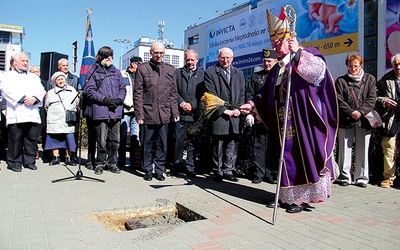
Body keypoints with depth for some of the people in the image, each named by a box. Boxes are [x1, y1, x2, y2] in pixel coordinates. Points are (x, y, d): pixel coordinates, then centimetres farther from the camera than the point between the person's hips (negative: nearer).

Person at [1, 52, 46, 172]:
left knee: (32, 138, 1)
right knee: (15, 139, -4)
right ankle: (14, 162, 6)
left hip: (32, 114, 3)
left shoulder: (34, 77, 26)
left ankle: (30, 161, 10)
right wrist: (23, 98, -14)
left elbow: (41, 91, 12)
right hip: (16, 114, -3)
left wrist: (34, 98, -9)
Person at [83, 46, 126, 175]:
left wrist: (119, 99, -4)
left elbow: (123, 88, 16)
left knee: (114, 139, 6)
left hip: (116, 111, 4)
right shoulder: (93, 71, 6)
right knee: (102, 140, -4)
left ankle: (111, 163, 18)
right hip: (100, 110, -4)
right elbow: (89, 90, -3)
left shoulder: (116, 71, 19)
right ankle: (100, 163, 10)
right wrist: (104, 99, -13)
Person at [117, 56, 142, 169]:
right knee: (123, 137, 1)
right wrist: (130, 103, -10)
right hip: (125, 110, -3)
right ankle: (121, 162, 10)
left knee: (136, 137, 2)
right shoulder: (122, 75, 4)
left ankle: (134, 162, 10)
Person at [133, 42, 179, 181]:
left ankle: (159, 171, 19)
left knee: (162, 145, 6)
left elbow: (173, 94, 13)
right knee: (147, 144, 6)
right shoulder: (142, 69, 4)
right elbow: (137, 93, 1)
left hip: (164, 114, 2)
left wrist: (175, 113, 6)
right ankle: (148, 171, 20)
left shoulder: (170, 70, 13)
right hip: (147, 114, -2)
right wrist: (139, 114, -6)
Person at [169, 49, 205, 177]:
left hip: (194, 113, 0)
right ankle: (177, 165, 14)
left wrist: (192, 105, -7)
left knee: (192, 142, 4)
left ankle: (190, 168, 12)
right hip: (179, 112, 0)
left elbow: (203, 94, 3)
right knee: (178, 140, 0)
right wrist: (182, 103, -7)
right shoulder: (177, 73, 13)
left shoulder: (202, 74, 10)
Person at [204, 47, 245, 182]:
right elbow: (211, 95, -4)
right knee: (218, 145, 0)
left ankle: (228, 170, 15)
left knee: (232, 144, 5)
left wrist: (238, 109, 0)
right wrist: (223, 110, -10)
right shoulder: (210, 72, 3)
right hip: (219, 115, -4)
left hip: (234, 115, 4)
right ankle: (217, 172, 10)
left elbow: (242, 93, 15)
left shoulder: (239, 73, 18)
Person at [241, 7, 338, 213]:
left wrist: (298, 52, -21)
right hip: (282, 124, 7)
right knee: (285, 156, 9)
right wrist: (253, 104, 7)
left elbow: (319, 69, -20)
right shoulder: (277, 68, 20)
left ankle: (302, 197, 7)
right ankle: (286, 195, 18)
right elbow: (266, 94, 20)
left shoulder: (307, 57, 2)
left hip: (302, 122, -6)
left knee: (303, 156, -3)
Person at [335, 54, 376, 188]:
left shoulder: (370, 79, 11)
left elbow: (372, 99, 3)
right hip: (345, 121, -1)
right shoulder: (341, 81, 8)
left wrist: (361, 111, -11)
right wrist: (351, 112, -13)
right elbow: (339, 100, 0)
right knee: (344, 149, 1)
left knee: (363, 150, 5)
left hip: (364, 120, 1)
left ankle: (361, 177, 15)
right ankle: (344, 177, 10)